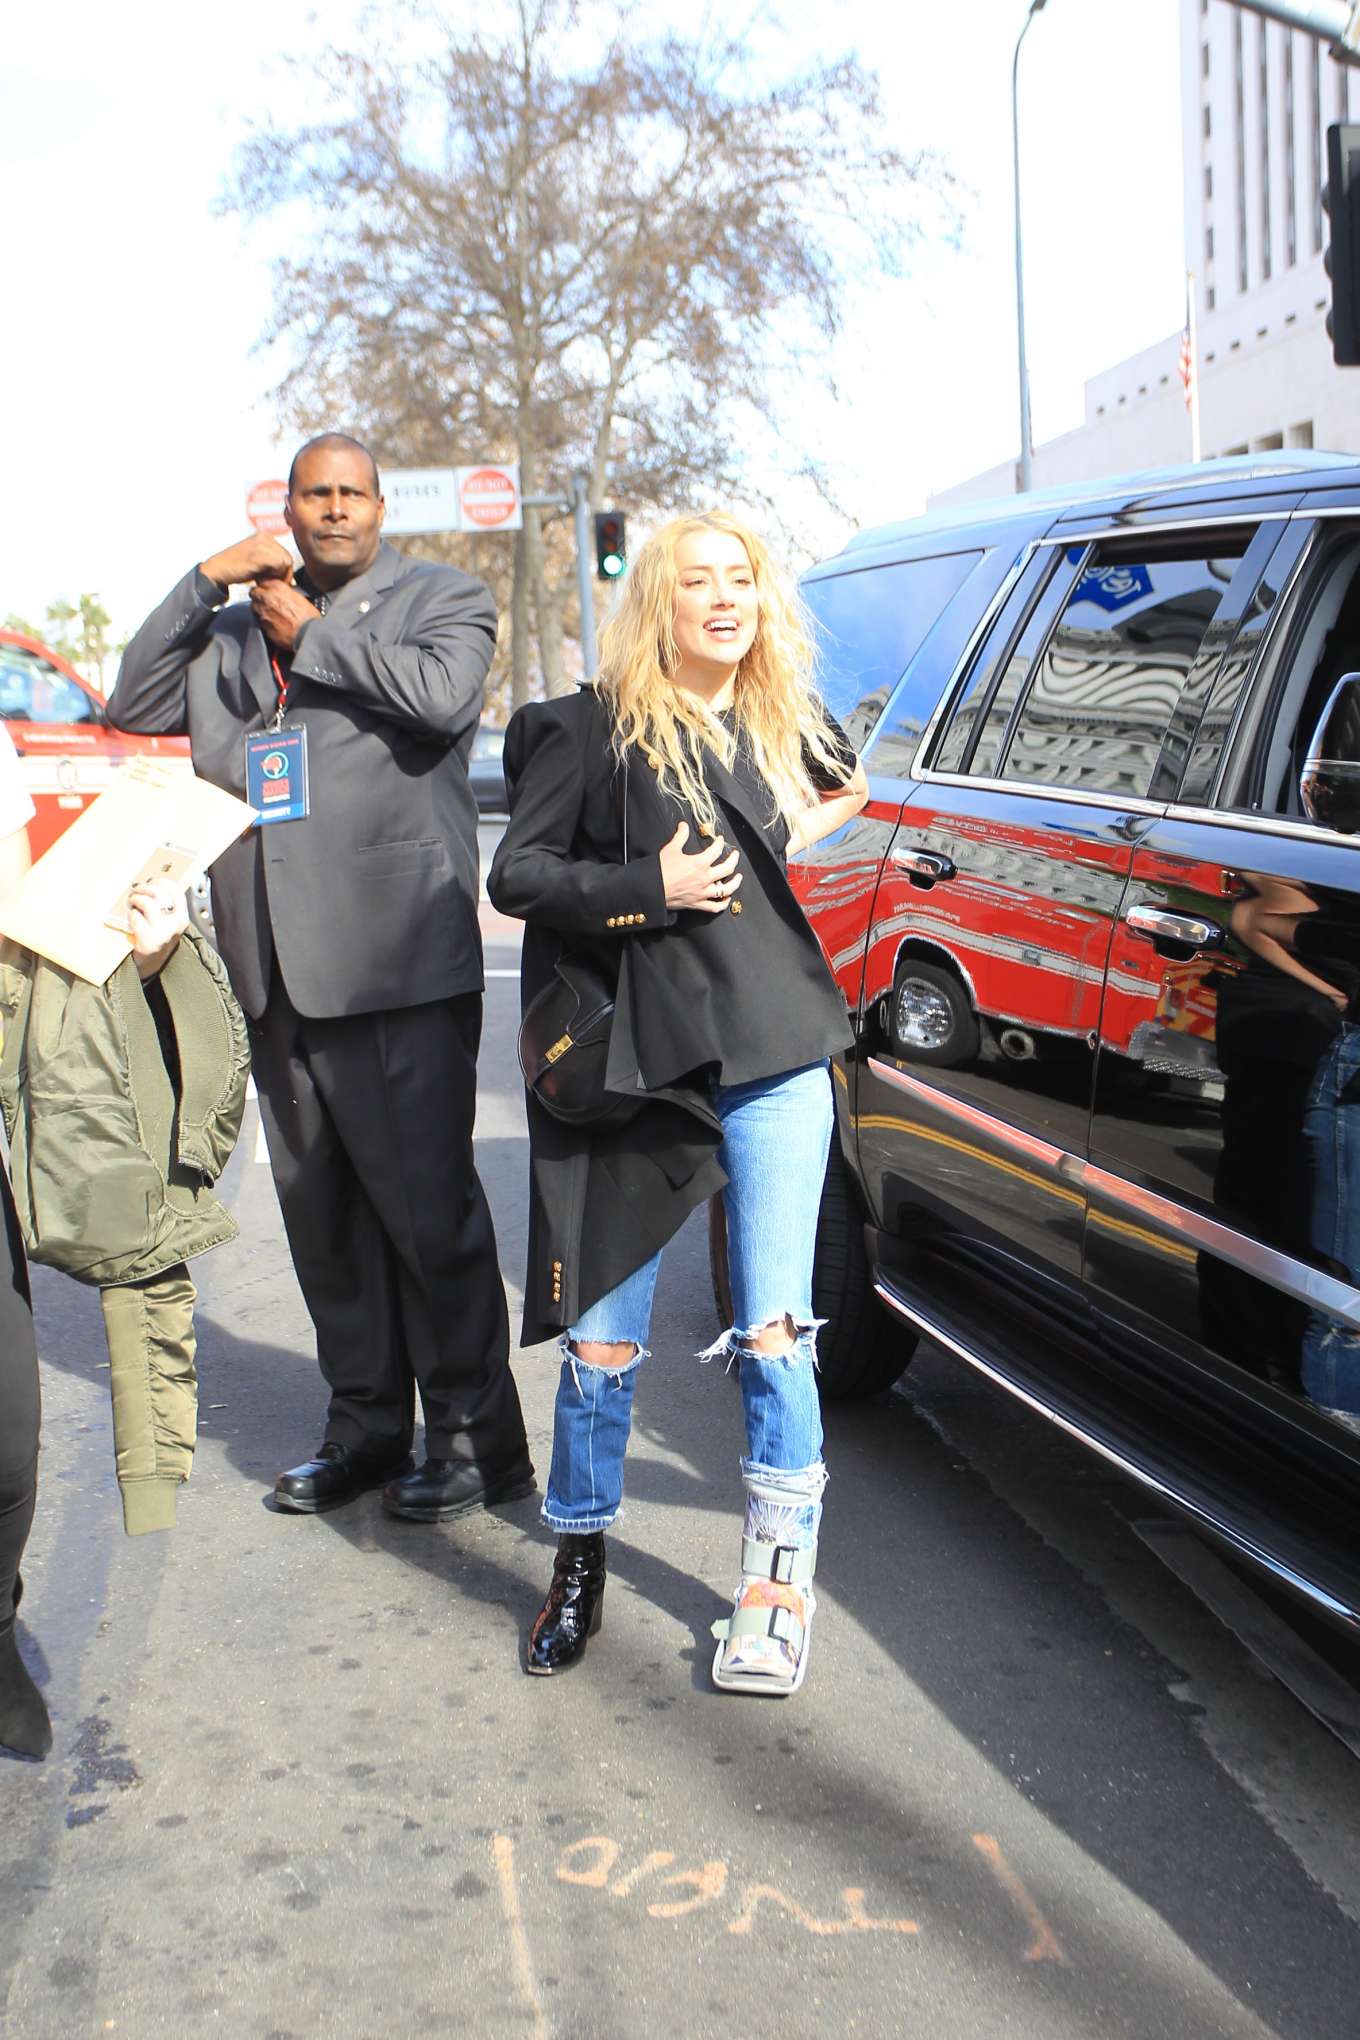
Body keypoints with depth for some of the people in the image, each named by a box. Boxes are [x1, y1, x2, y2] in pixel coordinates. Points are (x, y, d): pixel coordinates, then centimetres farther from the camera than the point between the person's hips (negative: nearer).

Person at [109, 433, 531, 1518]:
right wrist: (204, 582, 4)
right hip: (278, 971, 6)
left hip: (398, 967, -6)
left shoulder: (442, 597, 7)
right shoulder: (235, 629, 21)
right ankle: (365, 1425, 22)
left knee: (426, 1204, -3)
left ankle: (476, 1437, 7)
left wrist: (313, 637, -4)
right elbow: (134, 706, 12)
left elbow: (442, 692, -14)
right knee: (319, 1208, 11)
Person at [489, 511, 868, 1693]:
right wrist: (650, 889, -12)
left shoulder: (795, 727, 13)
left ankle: (780, 1586, 13)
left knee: (773, 1333, 1)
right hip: (635, 1066, -2)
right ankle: (580, 1560, 26)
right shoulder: (595, 729, 1)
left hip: (774, 1060, 2)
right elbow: (517, 874, -2)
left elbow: (860, 792, 33)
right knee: (604, 1339, 5)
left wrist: (833, 819, 13)